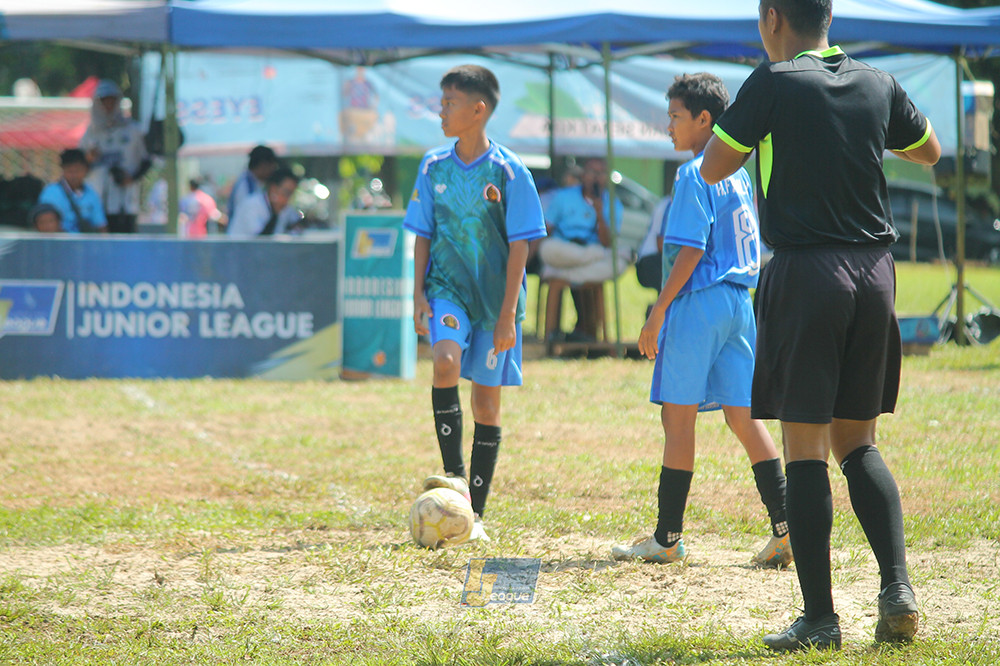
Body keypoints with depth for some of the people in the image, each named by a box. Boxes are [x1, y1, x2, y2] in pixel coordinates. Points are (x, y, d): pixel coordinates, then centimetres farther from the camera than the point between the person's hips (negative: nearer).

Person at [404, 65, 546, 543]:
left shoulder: (508, 171, -7)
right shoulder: (434, 166, 4)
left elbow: (519, 247, -7)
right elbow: (423, 235, 10)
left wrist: (508, 314, -12)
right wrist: (419, 295, 0)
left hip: (494, 295, -2)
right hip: (447, 287, 2)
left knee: (487, 399, 3)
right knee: (446, 361, -27)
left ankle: (475, 513, 11)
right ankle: (455, 476, -21)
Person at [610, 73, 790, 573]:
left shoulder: (694, 175, -11)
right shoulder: (739, 175, 15)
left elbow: (690, 251, -17)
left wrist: (658, 313, -14)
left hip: (698, 304, -8)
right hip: (739, 303, 8)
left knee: (678, 417, -1)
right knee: (743, 416, 6)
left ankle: (667, 538, 3)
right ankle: (784, 529, -4)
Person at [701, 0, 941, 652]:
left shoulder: (774, 84, -8)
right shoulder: (878, 84, 7)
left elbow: (713, 169, 0)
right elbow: (930, 151, 25)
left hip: (805, 272, -5)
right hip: (873, 272, 5)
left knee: (804, 446, -1)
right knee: (857, 442, 14)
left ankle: (820, 617, -4)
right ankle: (898, 586, -2)